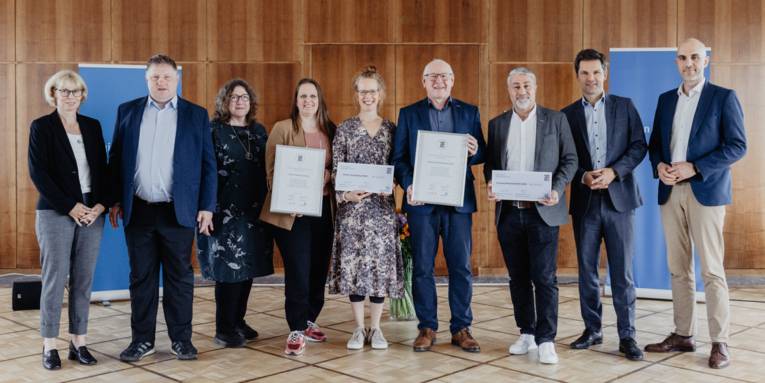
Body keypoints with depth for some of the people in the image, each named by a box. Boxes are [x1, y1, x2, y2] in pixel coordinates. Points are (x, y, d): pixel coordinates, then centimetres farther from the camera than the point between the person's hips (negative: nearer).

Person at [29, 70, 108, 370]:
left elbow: (102, 169, 10)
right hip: (56, 214, -4)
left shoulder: (93, 126, 12)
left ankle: (78, 342, 14)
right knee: (55, 280, -1)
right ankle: (49, 346, 8)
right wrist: (71, 208, -12)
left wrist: (100, 205, -5)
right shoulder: (41, 127, 0)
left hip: (92, 213, 4)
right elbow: (38, 173, -8)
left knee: (83, 281, 6)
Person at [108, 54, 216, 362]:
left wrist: (206, 206, -4)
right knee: (141, 277, 9)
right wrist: (115, 200, 4)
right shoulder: (127, 112, 8)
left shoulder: (196, 115, 2)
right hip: (138, 210, 2)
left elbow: (207, 164, 1)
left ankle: (181, 339, 17)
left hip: (179, 211, -1)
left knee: (179, 277, 6)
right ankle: (142, 339, 20)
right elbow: (115, 159, 9)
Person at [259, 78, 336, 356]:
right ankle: (296, 330, 2)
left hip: (323, 209, 4)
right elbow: (272, 170, -4)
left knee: (319, 268, 9)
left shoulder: (330, 131, 10)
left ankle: (309, 321, 25)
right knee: (298, 270, -7)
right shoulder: (282, 129, 0)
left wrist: (329, 174, -9)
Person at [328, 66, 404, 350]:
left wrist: (391, 185, -12)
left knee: (381, 262, 3)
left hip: (382, 205, 1)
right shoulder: (345, 129, 3)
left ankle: (375, 327, 15)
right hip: (352, 206, -1)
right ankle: (359, 328, 14)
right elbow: (335, 171, 1)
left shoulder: (392, 129, 6)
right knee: (354, 263, 1)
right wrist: (346, 194, -15)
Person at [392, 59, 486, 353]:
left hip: (459, 199, 1)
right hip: (422, 199, 0)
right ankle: (427, 327, 15)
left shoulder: (470, 112, 10)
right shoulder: (408, 114, 8)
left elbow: (481, 155, 8)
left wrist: (475, 152, -15)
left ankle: (461, 328, 14)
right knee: (422, 267, 4)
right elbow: (399, 157, 4)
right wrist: (408, 185, -13)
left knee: (461, 266, 3)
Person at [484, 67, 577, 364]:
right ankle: (526, 333, 21)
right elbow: (490, 163, 14)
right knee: (518, 277, 9)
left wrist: (557, 189, -13)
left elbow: (570, 159, 1)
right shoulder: (497, 124, 12)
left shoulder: (555, 120, 4)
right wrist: (490, 185, -6)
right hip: (508, 212, 3)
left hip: (543, 211, -3)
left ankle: (546, 340, 2)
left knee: (544, 277, -4)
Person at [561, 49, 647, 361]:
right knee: (587, 269, 8)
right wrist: (583, 176, -12)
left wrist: (614, 171, -13)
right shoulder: (567, 114, 7)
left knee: (622, 271, 0)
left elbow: (639, 145, 1)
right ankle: (592, 329, 19)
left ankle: (627, 335, 7)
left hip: (618, 196, -1)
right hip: (584, 200, 2)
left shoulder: (624, 106, 6)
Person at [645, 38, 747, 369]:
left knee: (711, 270, -5)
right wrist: (659, 166, -6)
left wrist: (694, 168, -15)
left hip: (705, 191, -5)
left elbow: (737, 145, -7)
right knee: (678, 269, 8)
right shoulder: (666, 99, 15)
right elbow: (654, 143, 16)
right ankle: (683, 335, 16)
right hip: (670, 192, 5)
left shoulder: (723, 97, 0)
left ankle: (720, 342, 2)